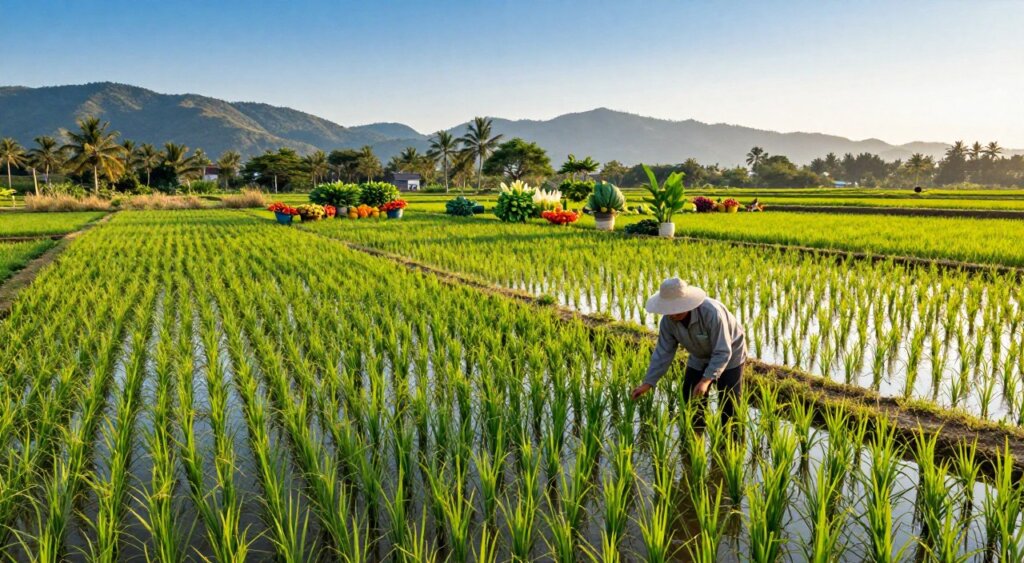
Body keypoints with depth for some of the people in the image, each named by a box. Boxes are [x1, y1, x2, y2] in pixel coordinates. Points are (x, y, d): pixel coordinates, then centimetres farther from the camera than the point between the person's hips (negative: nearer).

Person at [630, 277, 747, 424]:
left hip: (729, 355, -5)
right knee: (691, 400, 2)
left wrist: (706, 380, -43)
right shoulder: (668, 320, -22)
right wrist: (647, 383, -20)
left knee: (729, 406, -2)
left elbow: (722, 353, -35)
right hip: (700, 357, 5)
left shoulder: (712, 313, -39)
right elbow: (663, 352, -15)